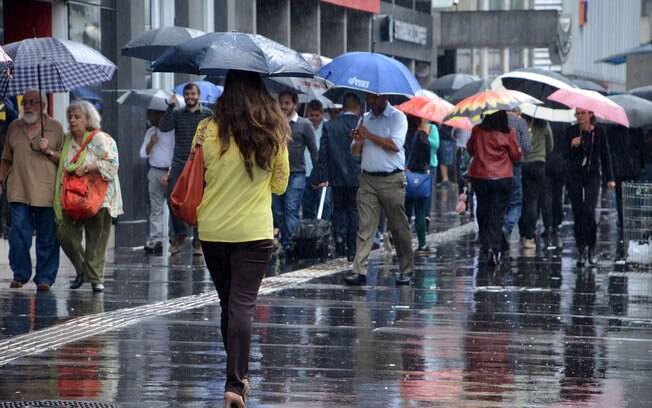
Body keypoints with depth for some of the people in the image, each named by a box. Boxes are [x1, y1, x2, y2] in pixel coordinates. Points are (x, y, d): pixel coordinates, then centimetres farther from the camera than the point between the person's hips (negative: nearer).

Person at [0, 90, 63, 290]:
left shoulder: (55, 127, 5)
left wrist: (49, 151, -10)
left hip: (46, 191, -2)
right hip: (18, 190, 2)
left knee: (47, 237, -1)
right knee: (18, 233, -4)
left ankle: (45, 278, 6)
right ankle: (20, 274, 7)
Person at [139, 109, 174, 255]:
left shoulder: (171, 130, -5)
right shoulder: (150, 132, 16)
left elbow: (175, 153, -8)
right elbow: (144, 154, 17)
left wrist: (169, 173, -12)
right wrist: (151, 143, -2)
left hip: (169, 171, -6)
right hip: (155, 172, 6)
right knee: (156, 207, 3)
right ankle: (155, 240, 0)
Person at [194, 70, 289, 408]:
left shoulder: (208, 131, -6)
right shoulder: (274, 133, -4)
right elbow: (280, 185, 7)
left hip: (212, 230, 1)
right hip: (254, 231, -1)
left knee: (227, 303, 16)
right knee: (243, 305, -2)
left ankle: (237, 375, 28)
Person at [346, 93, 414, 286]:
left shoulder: (397, 117, -1)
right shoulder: (365, 119, 16)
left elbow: (395, 145, -15)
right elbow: (355, 151, 17)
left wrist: (369, 136, -12)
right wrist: (358, 141, -6)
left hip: (391, 180, -4)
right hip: (367, 179, 4)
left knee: (399, 226, 1)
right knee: (365, 226, -3)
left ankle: (406, 271, 9)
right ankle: (359, 271, -8)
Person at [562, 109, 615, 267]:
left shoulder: (599, 132, 0)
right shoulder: (571, 131, 1)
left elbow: (605, 155, 5)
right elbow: (567, 156, 1)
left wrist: (610, 178, 3)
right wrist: (572, 146, -20)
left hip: (592, 176, -1)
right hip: (574, 177, 1)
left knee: (589, 211, -14)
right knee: (578, 213, 1)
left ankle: (591, 249, -4)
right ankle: (581, 250, 7)